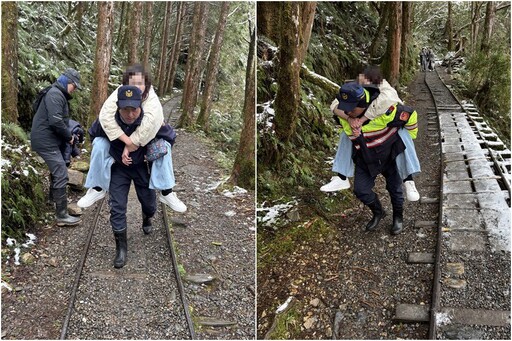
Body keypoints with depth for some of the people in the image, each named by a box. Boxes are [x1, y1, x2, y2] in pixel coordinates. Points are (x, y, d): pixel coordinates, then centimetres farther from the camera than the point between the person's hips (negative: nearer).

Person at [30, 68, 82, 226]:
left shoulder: (60, 95, 17)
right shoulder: (55, 94, -16)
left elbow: (62, 119, 18)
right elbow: (55, 121, -26)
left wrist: (68, 135, 2)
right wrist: (69, 136, -14)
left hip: (50, 140, 11)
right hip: (46, 141, -11)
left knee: (57, 171, 23)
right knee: (61, 175, -11)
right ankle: (62, 215, -8)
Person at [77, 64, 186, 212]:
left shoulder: (151, 98, -32)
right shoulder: (118, 95, -30)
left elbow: (150, 124, -42)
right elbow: (106, 117, -41)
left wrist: (133, 142, -39)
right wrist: (127, 140, -43)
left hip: (145, 137, 0)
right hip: (119, 135, 1)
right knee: (99, 146, -19)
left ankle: (166, 192, -13)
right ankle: (98, 188, -1)